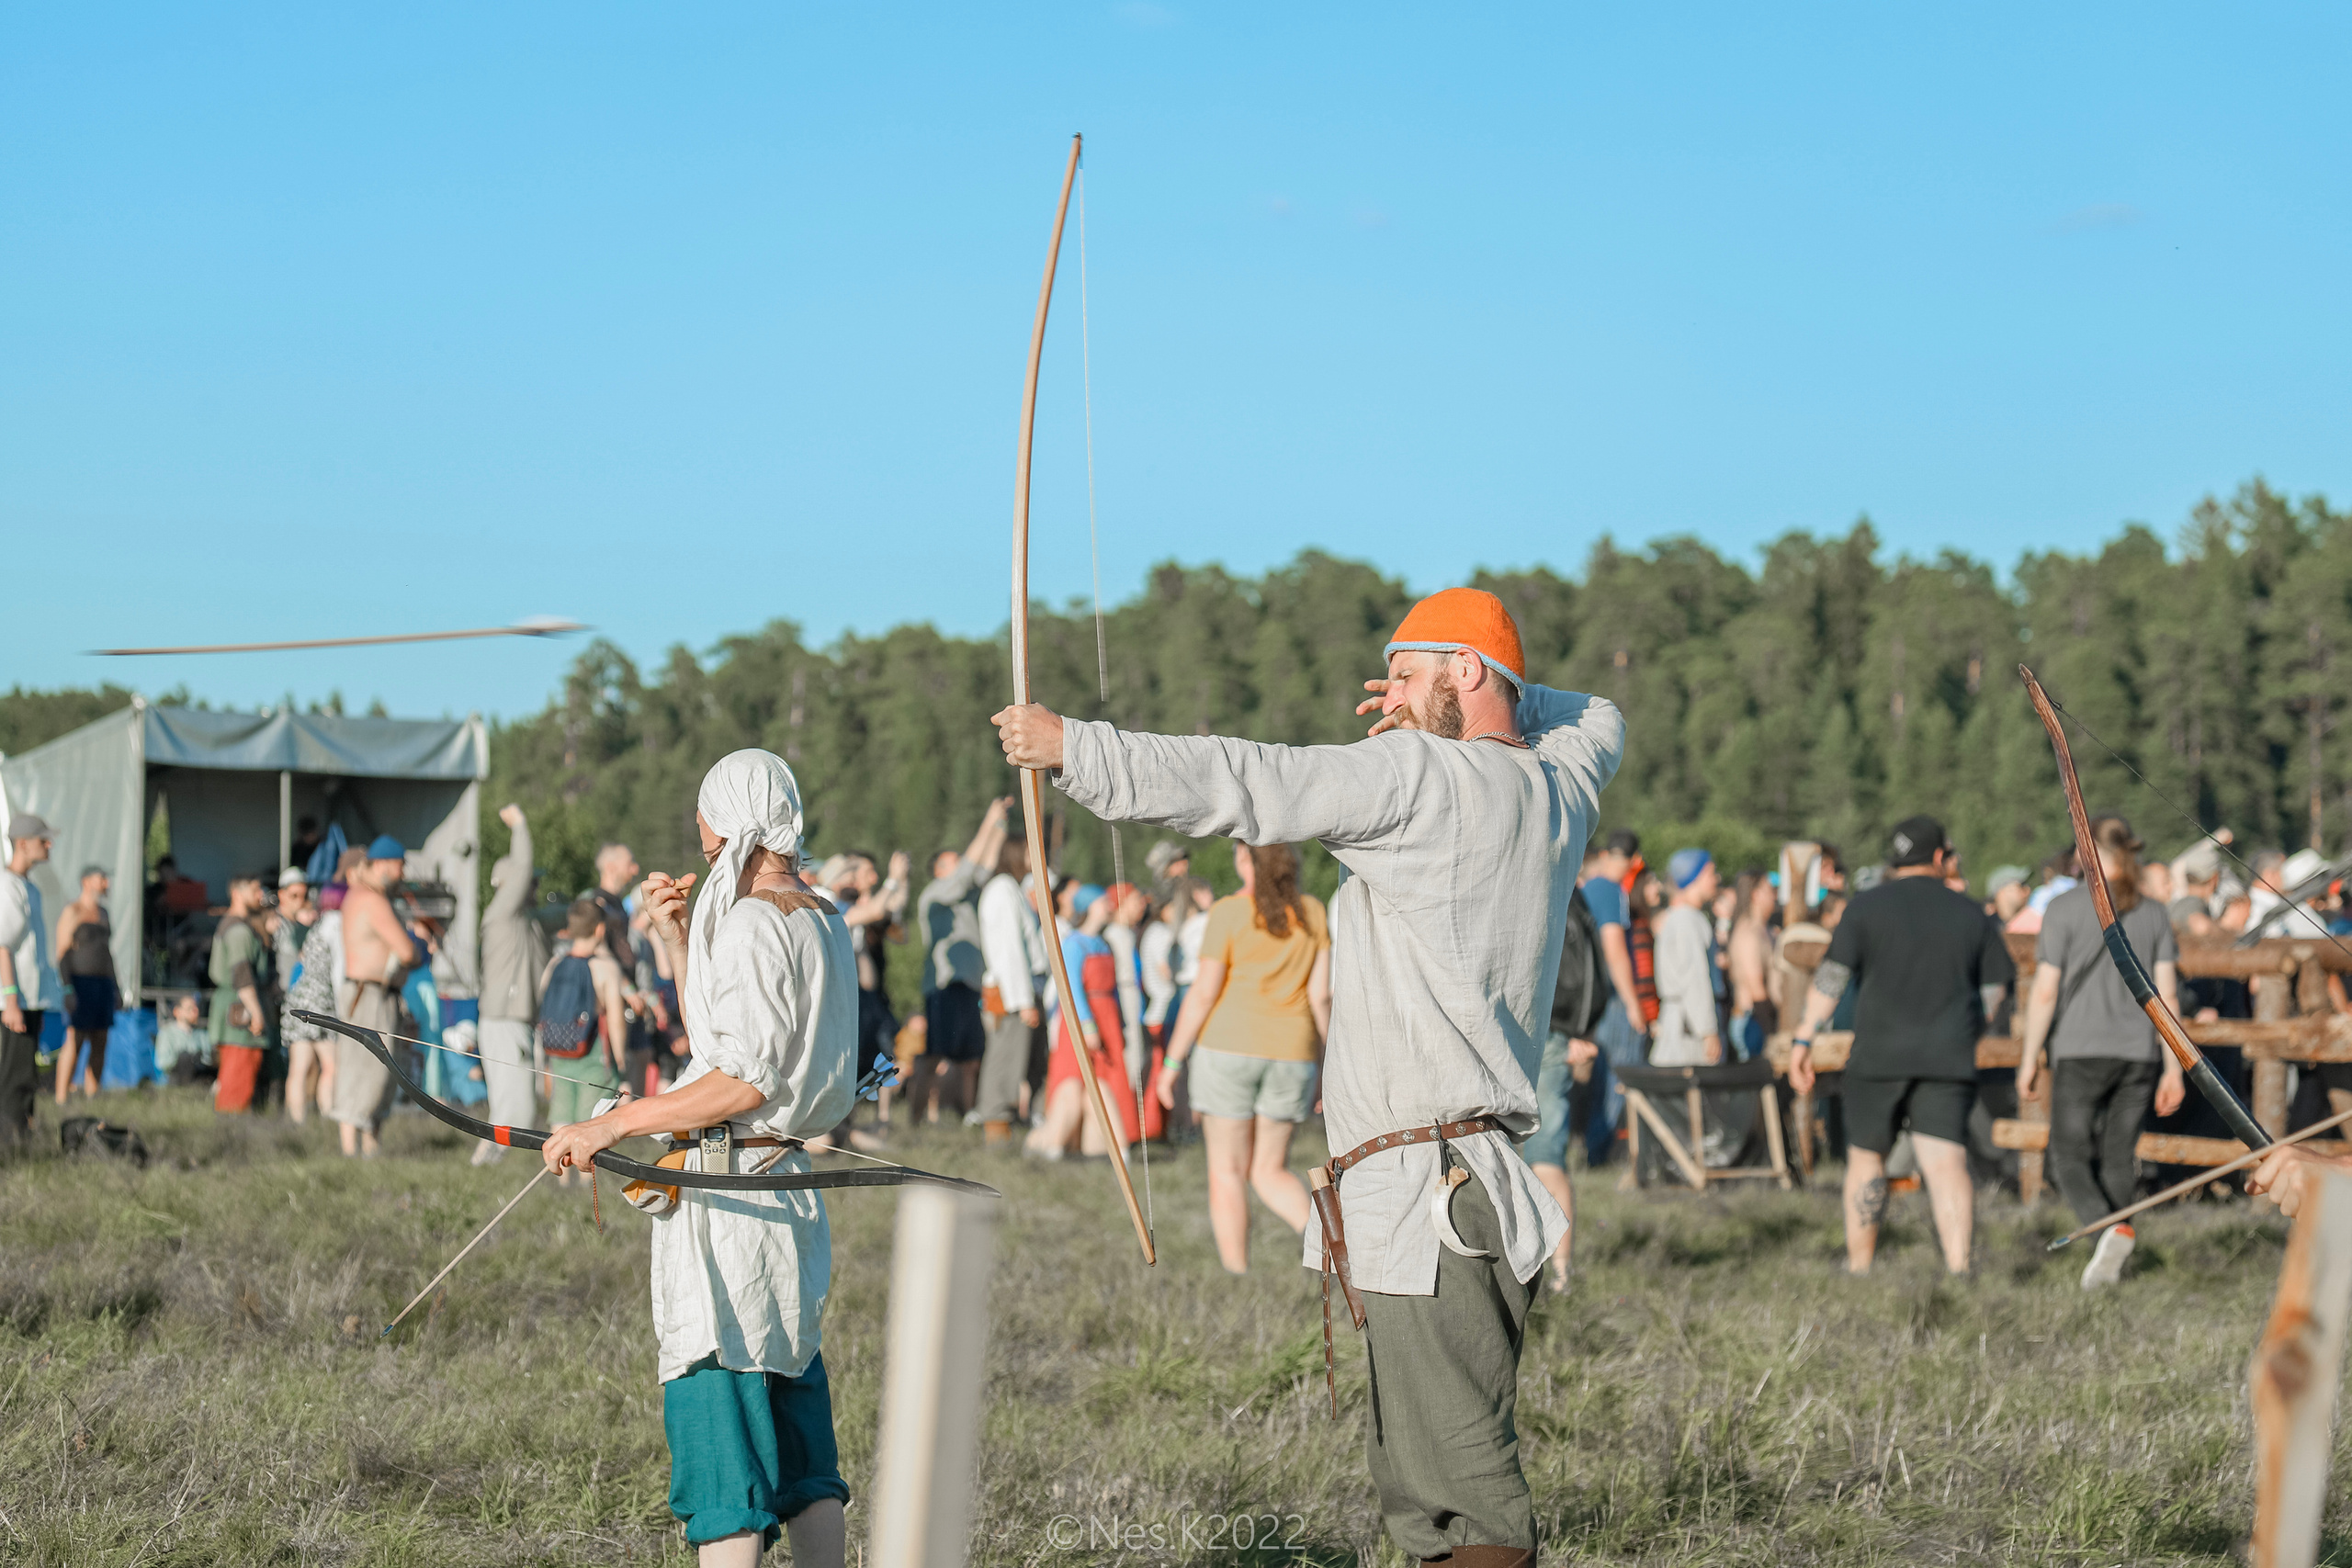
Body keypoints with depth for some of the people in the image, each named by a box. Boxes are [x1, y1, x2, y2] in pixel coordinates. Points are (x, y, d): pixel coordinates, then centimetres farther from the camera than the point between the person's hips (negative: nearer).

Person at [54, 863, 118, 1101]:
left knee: (99, 1045, 5)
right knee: (74, 1043, -13)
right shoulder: (72, 912, -9)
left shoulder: (102, 912, 15)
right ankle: (61, 1101, -13)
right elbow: (62, 952, -13)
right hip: (79, 984, -8)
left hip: (101, 985, 8)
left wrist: (115, 989, 17)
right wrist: (66, 989, -22)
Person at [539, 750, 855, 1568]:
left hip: (729, 1199, -10)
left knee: (716, 1405, -8)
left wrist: (610, 1125, -17)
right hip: (785, 1186, 10)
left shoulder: (753, 922, -14)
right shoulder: (822, 920, 14)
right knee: (794, 1429, 13)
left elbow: (743, 1082, -20)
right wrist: (676, 940, 17)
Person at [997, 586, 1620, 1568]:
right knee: (1420, 1488, 13)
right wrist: (1436, 715, 29)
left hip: (1423, 1196, -9)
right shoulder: (1559, 787, 14)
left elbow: (1244, 784, -13)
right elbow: (1599, 723, 38)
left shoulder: (1425, 776, -10)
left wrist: (1073, 749, -6)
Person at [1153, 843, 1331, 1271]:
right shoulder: (1313, 913, 3)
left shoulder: (1229, 912, -9)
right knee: (1269, 1173, 13)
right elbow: (1320, 994, 1)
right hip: (1292, 1056, 4)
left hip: (1229, 1046, -4)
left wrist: (1172, 1063, -3)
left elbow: (1204, 993, -10)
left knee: (1227, 1172, 6)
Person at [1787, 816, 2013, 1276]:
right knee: (1946, 1164, -6)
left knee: (1866, 1156, 13)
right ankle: (1958, 1265, -21)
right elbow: (1992, 991, 14)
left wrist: (1803, 1039, -4)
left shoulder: (1866, 906, 1)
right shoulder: (1970, 914, 9)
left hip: (1879, 1054, -1)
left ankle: (1858, 1267, 20)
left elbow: (1831, 977, -5)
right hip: (1949, 1060, 1)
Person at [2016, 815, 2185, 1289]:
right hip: (2139, 1053, 4)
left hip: (2080, 1052, -4)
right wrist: (2173, 1069, 5)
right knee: (2117, 1157, 12)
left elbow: (2045, 991, -7)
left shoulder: (2064, 909, -5)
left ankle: (2109, 1229, -24)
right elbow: (2167, 992, 3)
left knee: (2070, 1156, 2)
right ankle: (2108, 1264, 11)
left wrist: (2029, 1059, 0)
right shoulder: (2153, 913, 6)